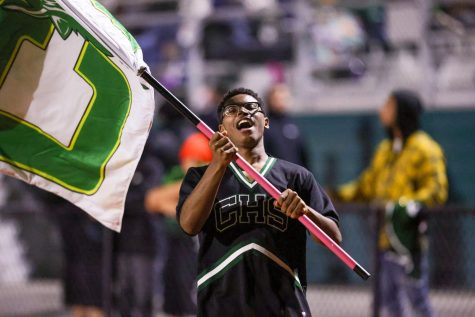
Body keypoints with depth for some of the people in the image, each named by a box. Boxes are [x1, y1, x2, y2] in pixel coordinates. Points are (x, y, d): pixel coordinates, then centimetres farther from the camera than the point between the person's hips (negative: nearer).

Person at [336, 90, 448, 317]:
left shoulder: (425, 149, -7)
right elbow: (368, 185, 22)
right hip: (386, 238, 8)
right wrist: (338, 195, 9)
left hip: (409, 238, -8)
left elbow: (436, 191, -14)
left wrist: (406, 206, -26)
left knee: (417, 298, -7)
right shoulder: (385, 149, 18)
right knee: (390, 299, 11)